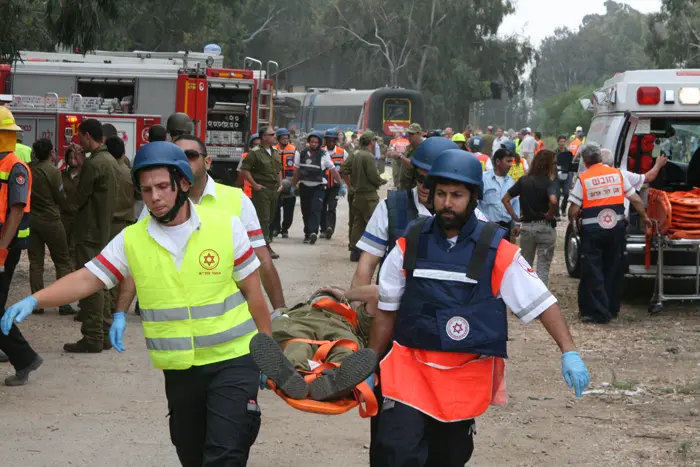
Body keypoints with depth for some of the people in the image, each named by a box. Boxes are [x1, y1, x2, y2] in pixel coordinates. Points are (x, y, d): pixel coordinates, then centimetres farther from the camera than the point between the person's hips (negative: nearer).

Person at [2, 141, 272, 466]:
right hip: (179, 369, 4)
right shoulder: (132, 240, -2)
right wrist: (33, 300, -21)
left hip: (232, 363, -3)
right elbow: (86, 279, -5)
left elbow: (253, 292, -1)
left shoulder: (226, 228, -8)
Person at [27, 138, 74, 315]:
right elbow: (62, 199, -8)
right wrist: (64, 208, 12)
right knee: (62, 262, 5)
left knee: (35, 263, 8)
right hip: (50, 221, -4)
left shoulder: (28, 169, 1)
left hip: (31, 219, 5)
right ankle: (64, 304, 1)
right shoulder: (52, 171, -13)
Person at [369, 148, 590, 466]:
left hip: (467, 377, 0)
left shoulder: (498, 252, -7)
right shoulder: (409, 245, -1)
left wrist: (569, 353, -15)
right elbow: (386, 311, 9)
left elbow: (541, 303, -4)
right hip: (410, 367, 0)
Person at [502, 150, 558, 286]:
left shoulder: (523, 181, 3)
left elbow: (505, 199, 4)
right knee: (543, 268, 3)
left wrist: (515, 217, 5)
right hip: (545, 227, -4)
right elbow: (553, 201, -32)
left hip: (526, 227, 5)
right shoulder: (549, 183, -13)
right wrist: (550, 214, -14)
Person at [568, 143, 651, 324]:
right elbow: (635, 200, 7)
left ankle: (598, 312, 0)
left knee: (593, 272, 3)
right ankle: (612, 308, 25)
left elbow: (574, 210, -9)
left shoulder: (583, 179, -7)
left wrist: (572, 220, 13)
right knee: (613, 270, 17)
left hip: (592, 231, -4)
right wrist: (644, 217, 23)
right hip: (616, 228, 4)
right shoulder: (617, 174, 4)